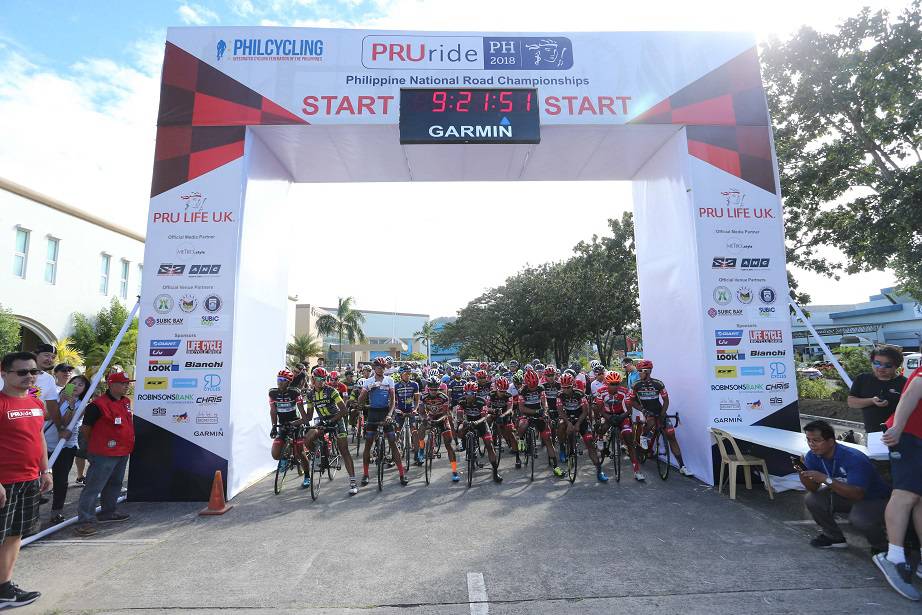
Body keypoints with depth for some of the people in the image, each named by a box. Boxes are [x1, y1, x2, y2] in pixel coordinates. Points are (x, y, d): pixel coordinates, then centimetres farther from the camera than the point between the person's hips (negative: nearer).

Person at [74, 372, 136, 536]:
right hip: (104, 454, -9)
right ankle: (86, 520, 3)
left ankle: (108, 512, 33)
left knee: (115, 484, 19)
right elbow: (85, 428, -9)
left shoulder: (126, 401, 9)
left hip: (123, 452, 9)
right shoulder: (98, 405, -17)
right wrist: (95, 444, 2)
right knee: (94, 486, -4)